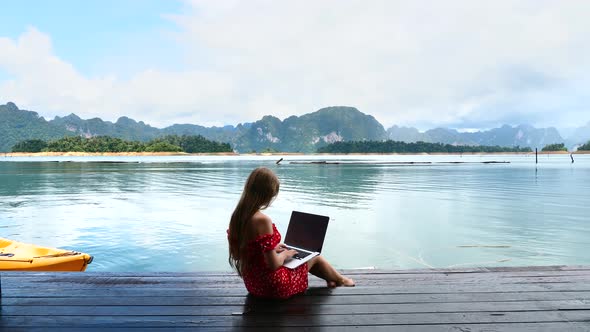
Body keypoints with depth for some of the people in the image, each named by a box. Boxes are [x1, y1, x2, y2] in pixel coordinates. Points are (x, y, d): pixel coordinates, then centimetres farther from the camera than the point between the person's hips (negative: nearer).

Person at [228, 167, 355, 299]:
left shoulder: (237, 215, -5)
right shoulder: (262, 220, -30)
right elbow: (273, 264, -26)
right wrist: (284, 254, -6)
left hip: (252, 283, 7)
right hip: (271, 286, -7)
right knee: (315, 257, 17)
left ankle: (331, 278, 48)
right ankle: (340, 280, 44)